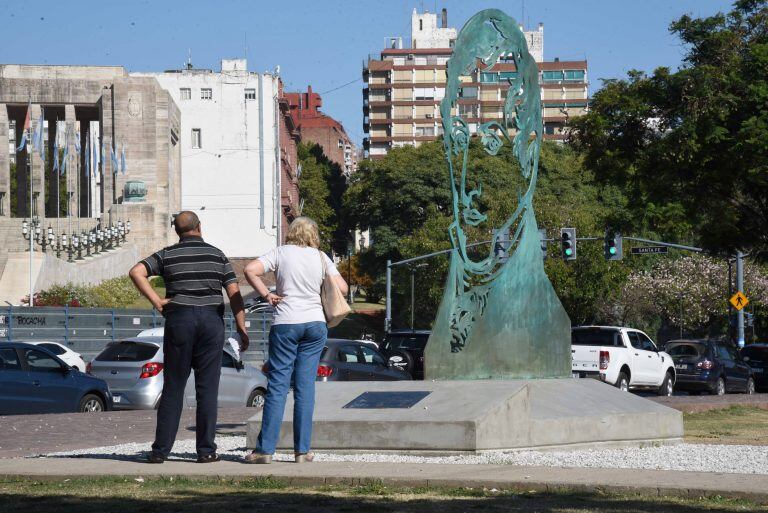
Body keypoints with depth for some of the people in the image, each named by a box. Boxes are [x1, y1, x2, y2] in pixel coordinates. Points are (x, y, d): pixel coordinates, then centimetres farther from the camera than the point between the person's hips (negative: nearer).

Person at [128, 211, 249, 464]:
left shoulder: (168, 255, 6)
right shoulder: (217, 255, 7)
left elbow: (137, 272, -6)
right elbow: (234, 294, 2)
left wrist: (156, 301, -5)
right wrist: (242, 329, 4)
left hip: (179, 319, 0)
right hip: (211, 319, 0)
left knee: (173, 388, 5)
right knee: (207, 389, 3)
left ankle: (161, 450, 3)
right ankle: (206, 450, 0)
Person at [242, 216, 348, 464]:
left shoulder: (281, 253, 2)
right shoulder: (321, 257, 7)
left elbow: (250, 270, -10)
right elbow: (342, 288, 6)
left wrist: (266, 294, -1)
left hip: (285, 324, -2)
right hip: (316, 323, 2)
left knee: (278, 385, -1)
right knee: (306, 386, 5)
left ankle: (265, 449, -3)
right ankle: (302, 450, 5)